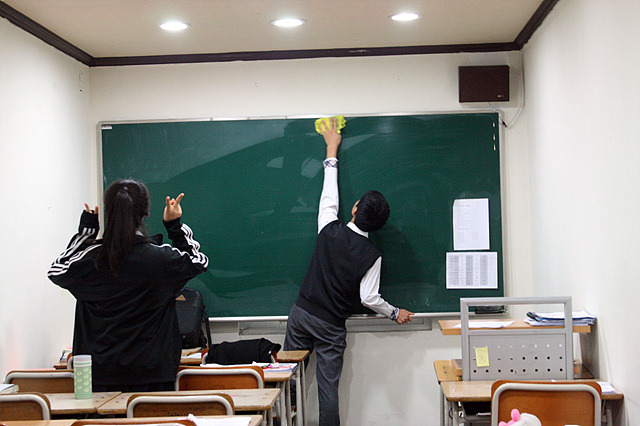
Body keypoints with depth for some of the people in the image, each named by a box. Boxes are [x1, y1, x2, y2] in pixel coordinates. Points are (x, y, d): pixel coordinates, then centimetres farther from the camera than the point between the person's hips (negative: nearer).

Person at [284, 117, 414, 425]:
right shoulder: (372, 256, -11)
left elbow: (329, 196, 8)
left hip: (302, 313, 2)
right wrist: (395, 313, 10)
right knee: (328, 386, 3)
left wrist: (331, 150, 18)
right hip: (331, 327, -2)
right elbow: (369, 298, -10)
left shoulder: (330, 230, -7)